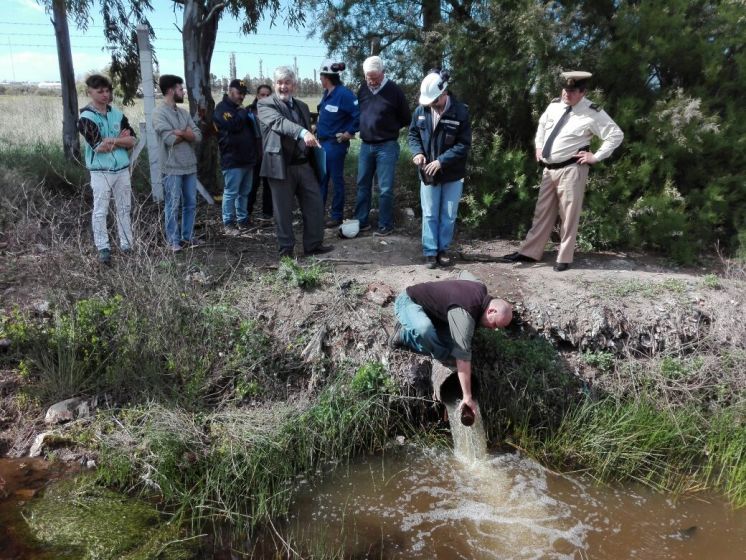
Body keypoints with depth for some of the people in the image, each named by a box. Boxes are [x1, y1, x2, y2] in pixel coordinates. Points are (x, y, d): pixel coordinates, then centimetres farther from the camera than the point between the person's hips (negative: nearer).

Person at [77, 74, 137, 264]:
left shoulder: (117, 114, 8)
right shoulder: (86, 118, -8)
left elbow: (133, 141, 2)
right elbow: (99, 146, -18)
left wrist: (111, 140, -12)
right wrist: (121, 139, -7)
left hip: (122, 169, 5)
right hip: (101, 172, -5)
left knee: (124, 209, 11)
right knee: (100, 211, 0)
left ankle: (127, 244, 20)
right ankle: (103, 248, 7)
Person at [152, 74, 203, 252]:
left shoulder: (184, 113, 12)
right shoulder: (159, 113, -8)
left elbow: (198, 136, 2)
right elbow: (170, 139, -19)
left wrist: (181, 132, -14)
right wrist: (187, 133, -5)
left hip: (190, 166, 7)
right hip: (172, 168, -6)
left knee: (191, 204, 11)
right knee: (173, 206, 1)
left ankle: (187, 236, 23)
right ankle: (174, 240, 10)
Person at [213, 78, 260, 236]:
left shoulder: (239, 108, 22)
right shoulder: (222, 108, -6)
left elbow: (252, 128, 27)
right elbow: (233, 125, -23)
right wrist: (243, 112, -8)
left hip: (247, 158, 9)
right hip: (232, 160, -9)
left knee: (244, 192, 12)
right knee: (231, 193, -5)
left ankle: (242, 219, 20)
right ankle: (228, 223, 0)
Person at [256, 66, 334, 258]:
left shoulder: (302, 106, 15)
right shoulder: (265, 104, -4)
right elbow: (279, 122, -24)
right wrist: (303, 132, -41)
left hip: (304, 165, 6)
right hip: (281, 166, -5)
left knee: (315, 205, 7)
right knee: (283, 211, 3)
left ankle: (314, 244, 21)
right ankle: (286, 249, 15)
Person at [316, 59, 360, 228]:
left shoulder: (343, 94, -17)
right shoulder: (327, 93, 9)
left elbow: (359, 114, -22)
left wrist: (350, 132, -15)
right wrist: (317, 126, 12)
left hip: (335, 144, -9)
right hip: (323, 142, 9)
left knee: (336, 180, 3)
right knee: (320, 179, 14)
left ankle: (337, 216, 14)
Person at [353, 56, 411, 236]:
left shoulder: (394, 91, -8)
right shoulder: (363, 89, 4)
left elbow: (406, 119, 1)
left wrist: (389, 129, 3)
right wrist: (363, 128, 8)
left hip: (386, 146, -5)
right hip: (366, 145, 5)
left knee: (385, 189, -1)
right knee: (363, 185, 10)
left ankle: (386, 225, 9)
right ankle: (361, 221, 21)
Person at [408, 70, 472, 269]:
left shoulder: (460, 112, -15)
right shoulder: (421, 110, -4)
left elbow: (464, 145, -15)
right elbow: (413, 134, 8)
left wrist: (441, 161, -24)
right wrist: (417, 152, -13)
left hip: (453, 175, -2)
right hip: (428, 174, 2)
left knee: (448, 216, 9)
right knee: (429, 215, 6)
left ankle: (443, 249, 24)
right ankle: (430, 252, 15)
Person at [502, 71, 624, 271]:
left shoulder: (593, 113, -10)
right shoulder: (555, 105, 7)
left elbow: (616, 135, -8)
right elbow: (542, 124, 27)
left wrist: (596, 156, -10)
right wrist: (538, 146, 16)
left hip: (571, 170, -6)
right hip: (549, 168, 6)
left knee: (569, 215, 1)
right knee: (543, 212, 12)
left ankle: (564, 258, 11)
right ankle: (529, 252, 19)